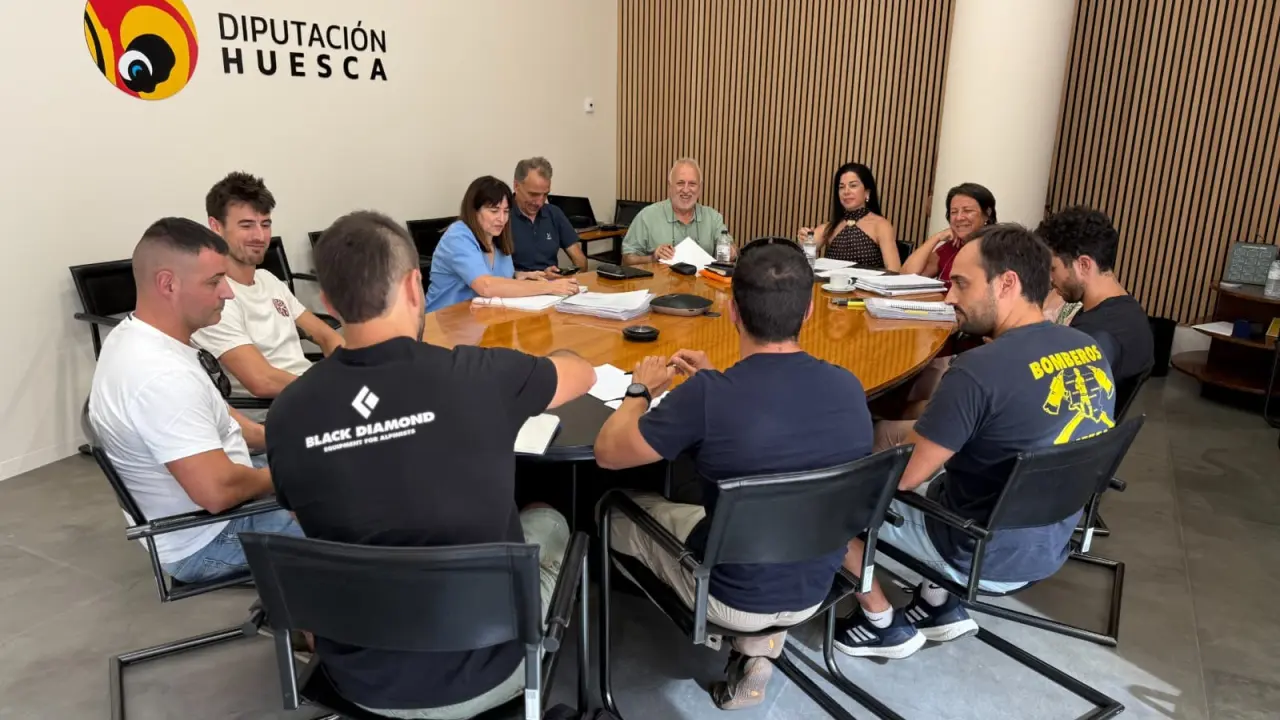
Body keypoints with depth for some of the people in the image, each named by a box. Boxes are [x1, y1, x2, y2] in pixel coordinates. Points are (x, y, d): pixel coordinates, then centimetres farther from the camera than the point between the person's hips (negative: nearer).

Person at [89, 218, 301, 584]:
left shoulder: (135, 337, 0)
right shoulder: (161, 376, -32)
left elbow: (208, 416, 14)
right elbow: (219, 490, -35)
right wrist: (280, 474, -16)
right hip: (207, 542, -9)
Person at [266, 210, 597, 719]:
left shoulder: (287, 414, -13)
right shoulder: (479, 378, -22)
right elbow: (584, 373, -1)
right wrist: (520, 374, 22)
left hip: (358, 676, 3)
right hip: (481, 670, -2)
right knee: (549, 523, 24)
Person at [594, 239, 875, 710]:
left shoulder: (708, 395, -29)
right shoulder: (848, 388, -13)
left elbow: (607, 453, -15)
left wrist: (641, 390, 1)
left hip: (733, 596, -3)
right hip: (815, 590, 4)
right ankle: (758, 644, 17)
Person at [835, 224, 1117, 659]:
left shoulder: (980, 369, -28)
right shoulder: (1091, 350, -3)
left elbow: (901, 477, -20)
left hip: (982, 558, -8)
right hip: (1050, 549, 8)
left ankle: (883, 624, 20)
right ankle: (943, 605, 24)